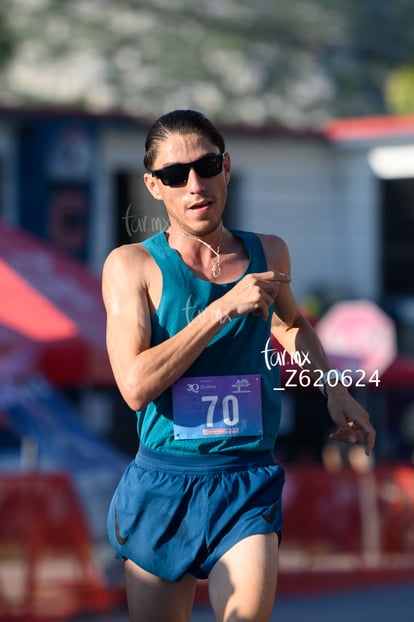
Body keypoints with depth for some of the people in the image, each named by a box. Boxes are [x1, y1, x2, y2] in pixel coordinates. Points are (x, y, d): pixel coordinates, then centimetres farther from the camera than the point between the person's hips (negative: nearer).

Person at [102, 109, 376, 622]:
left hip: (249, 487, 1)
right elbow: (135, 385, -18)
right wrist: (223, 308, -18)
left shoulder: (268, 254, 7)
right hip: (163, 485, -1)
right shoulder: (132, 265, -4)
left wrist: (333, 388, 17)